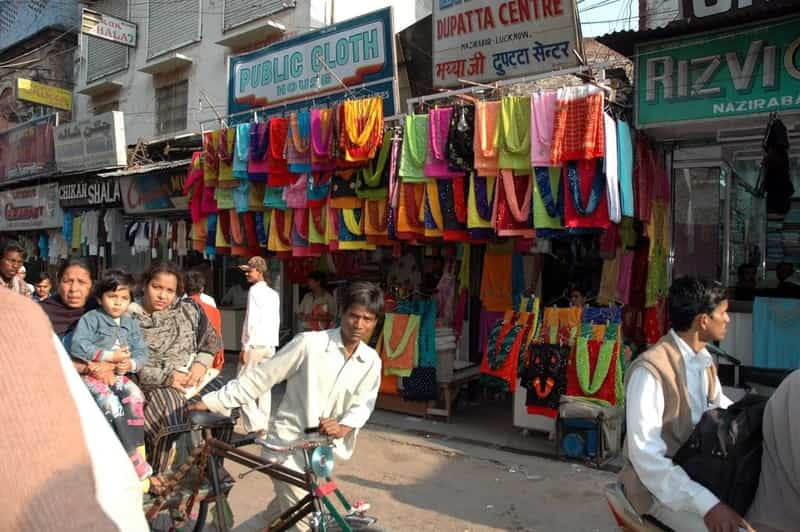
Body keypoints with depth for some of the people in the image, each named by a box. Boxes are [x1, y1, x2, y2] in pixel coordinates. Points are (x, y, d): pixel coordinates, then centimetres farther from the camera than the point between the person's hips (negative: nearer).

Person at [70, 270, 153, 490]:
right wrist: (109, 356, -15)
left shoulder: (131, 324, 16)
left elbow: (141, 352, 10)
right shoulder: (91, 318, 1)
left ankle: (137, 452, -24)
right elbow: (77, 346, -13)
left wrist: (131, 364, -13)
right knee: (110, 404, -30)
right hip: (92, 374, -4)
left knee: (135, 396, -28)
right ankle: (138, 466, -27)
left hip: (119, 375, 4)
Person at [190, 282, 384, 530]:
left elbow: (363, 405, -1)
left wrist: (343, 427, -23)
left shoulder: (372, 361, -3)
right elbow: (261, 376, -13)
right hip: (288, 445, -5)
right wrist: (212, 401, -11)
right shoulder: (309, 343, -18)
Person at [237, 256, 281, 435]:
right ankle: (263, 427, 11)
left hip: (255, 344, -7)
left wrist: (245, 347, -13)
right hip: (270, 345, 7)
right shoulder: (274, 294, 13)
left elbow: (251, 321, -15)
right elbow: (276, 321, 12)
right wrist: (273, 344, 15)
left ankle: (255, 425, -6)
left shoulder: (255, 290, -8)